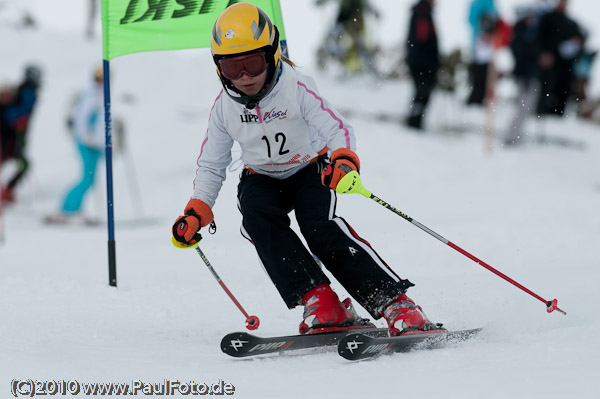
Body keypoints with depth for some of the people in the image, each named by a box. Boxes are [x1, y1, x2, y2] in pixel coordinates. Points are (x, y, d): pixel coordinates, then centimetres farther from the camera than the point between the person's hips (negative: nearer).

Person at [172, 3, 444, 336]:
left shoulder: (297, 88, -22)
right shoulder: (225, 107, -9)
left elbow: (337, 129, -30)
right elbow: (211, 165, 2)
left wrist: (344, 159, -52)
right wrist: (197, 211, -9)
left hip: (309, 168, -3)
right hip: (262, 179, 3)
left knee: (321, 228, -31)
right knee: (258, 217, -31)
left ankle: (395, 304, -30)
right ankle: (319, 303, -34)